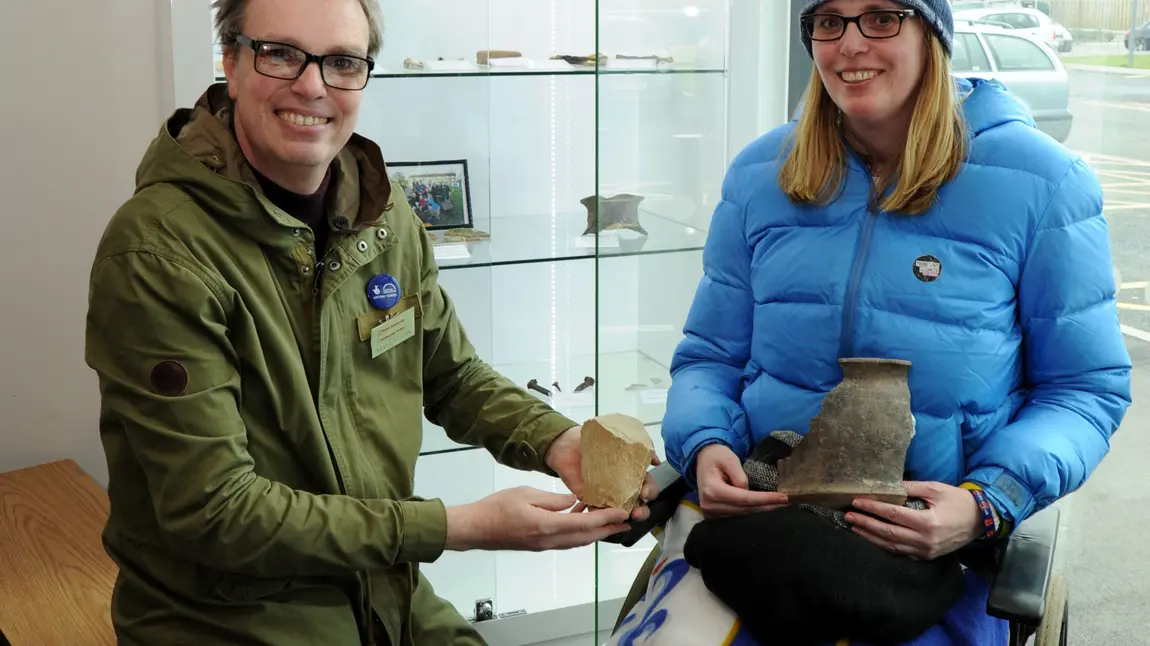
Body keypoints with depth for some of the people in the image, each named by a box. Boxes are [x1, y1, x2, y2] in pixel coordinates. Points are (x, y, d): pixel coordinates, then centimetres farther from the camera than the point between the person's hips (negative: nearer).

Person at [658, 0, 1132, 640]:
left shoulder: (1043, 184, -4)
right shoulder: (760, 175, 6)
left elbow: (1087, 388, 0)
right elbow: (711, 356, 11)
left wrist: (988, 504, -18)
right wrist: (705, 446, -11)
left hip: (938, 542, -1)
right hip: (760, 515, 2)